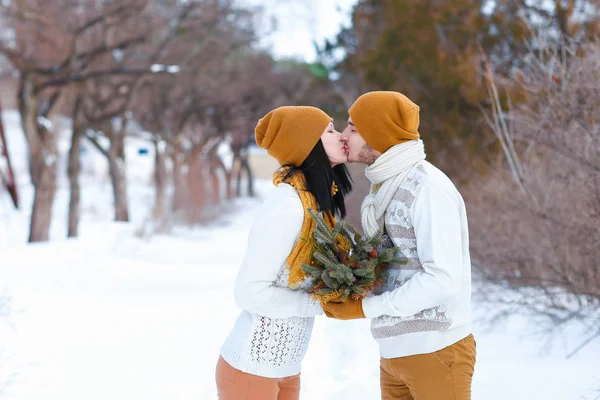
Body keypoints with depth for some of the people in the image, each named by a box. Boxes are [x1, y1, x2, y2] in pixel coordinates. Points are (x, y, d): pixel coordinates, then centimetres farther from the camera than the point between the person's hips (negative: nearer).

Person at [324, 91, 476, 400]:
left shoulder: (428, 189, -16)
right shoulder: (383, 188, 12)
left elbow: (444, 280, -22)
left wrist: (364, 307, -18)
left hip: (435, 350, -8)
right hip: (394, 352, 8)